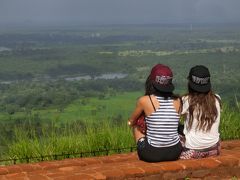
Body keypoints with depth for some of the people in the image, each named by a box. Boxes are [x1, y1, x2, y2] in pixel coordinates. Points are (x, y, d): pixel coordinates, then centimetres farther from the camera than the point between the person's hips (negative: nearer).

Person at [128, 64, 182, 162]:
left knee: (136, 126, 26)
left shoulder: (144, 100, -13)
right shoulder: (177, 101, -3)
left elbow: (131, 122, 6)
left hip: (152, 154, -3)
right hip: (175, 153, 3)